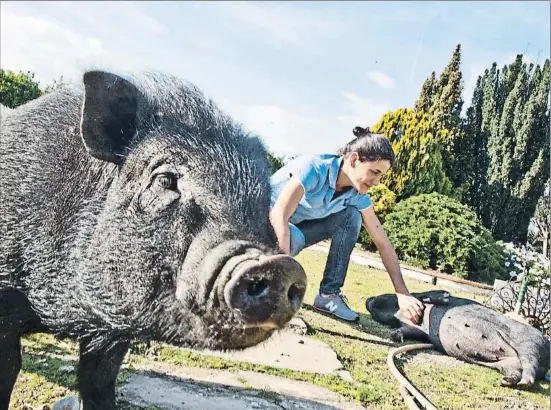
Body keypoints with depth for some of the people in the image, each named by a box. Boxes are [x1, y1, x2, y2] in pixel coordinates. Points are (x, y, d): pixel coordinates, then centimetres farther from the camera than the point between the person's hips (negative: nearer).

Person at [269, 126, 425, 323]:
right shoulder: (313, 168, -30)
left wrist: (402, 293, -13)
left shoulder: (357, 195, -10)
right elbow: (278, 216, -38)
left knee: (351, 217, -13)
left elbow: (382, 242, -7)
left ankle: (329, 294, -7)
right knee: (294, 238, -38)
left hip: (298, 227, 6)